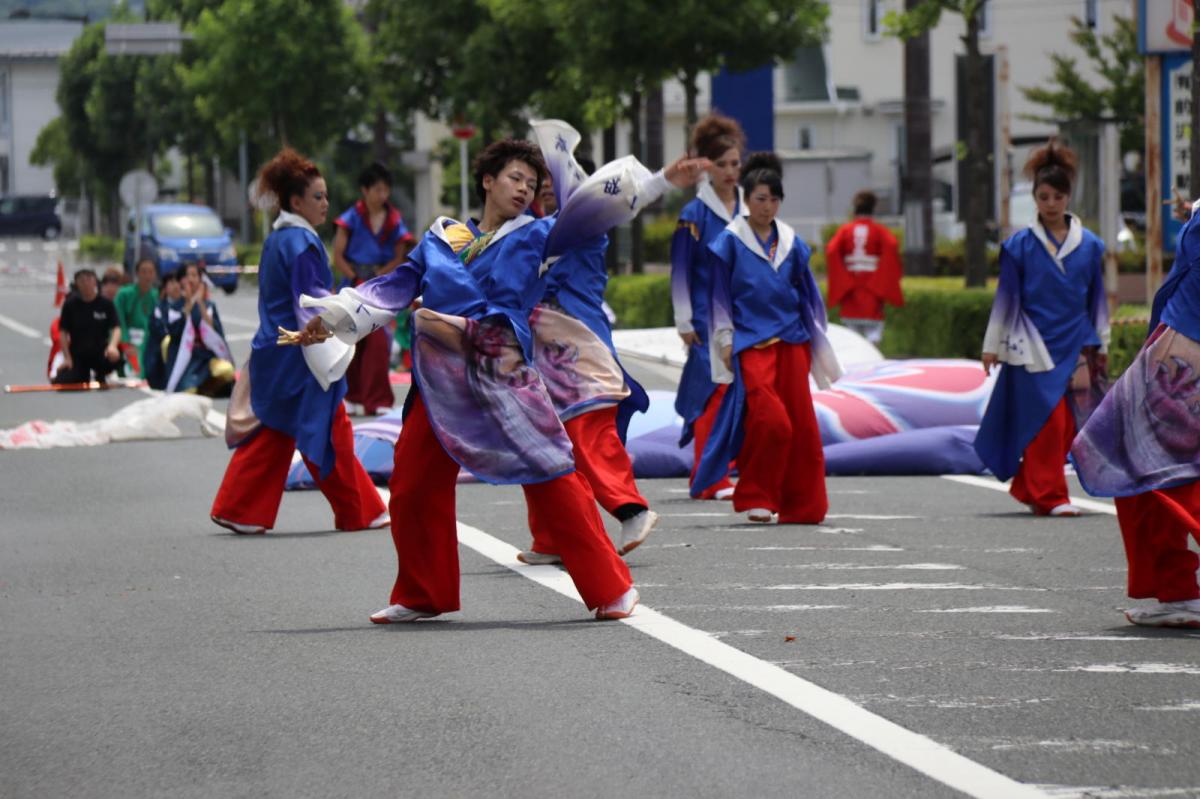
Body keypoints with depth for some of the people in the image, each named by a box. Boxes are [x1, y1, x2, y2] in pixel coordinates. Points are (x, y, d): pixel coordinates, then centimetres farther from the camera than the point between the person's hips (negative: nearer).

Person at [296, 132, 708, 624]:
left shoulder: (533, 236, 9)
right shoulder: (441, 238, 15)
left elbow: (588, 211, 1)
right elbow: (396, 287, 20)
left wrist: (661, 181, -7)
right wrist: (332, 319, 16)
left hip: (503, 376, -3)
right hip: (440, 381, 3)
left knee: (552, 478, -8)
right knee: (412, 487, 5)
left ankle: (611, 588, -2)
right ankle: (420, 596, 24)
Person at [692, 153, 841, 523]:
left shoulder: (791, 243, 11)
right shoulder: (730, 242, 1)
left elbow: (806, 294, 17)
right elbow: (720, 294, 3)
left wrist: (816, 342, 16)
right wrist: (725, 340, -3)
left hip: (791, 342, 4)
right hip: (751, 343, -4)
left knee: (802, 426, 0)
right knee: (771, 422, -17)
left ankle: (802, 506, 8)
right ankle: (755, 497, -1)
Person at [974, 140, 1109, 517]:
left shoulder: (1089, 245, 7)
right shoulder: (1019, 245, 0)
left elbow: (1097, 299, 14)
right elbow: (1006, 298, 4)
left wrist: (1101, 346, 15)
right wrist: (993, 346, 4)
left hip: (1075, 345, 3)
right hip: (1034, 345, -3)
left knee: (1069, 424, 2)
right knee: (1047, 419, -10)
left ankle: (1026, 487, 17)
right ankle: (1050, 496, -4)